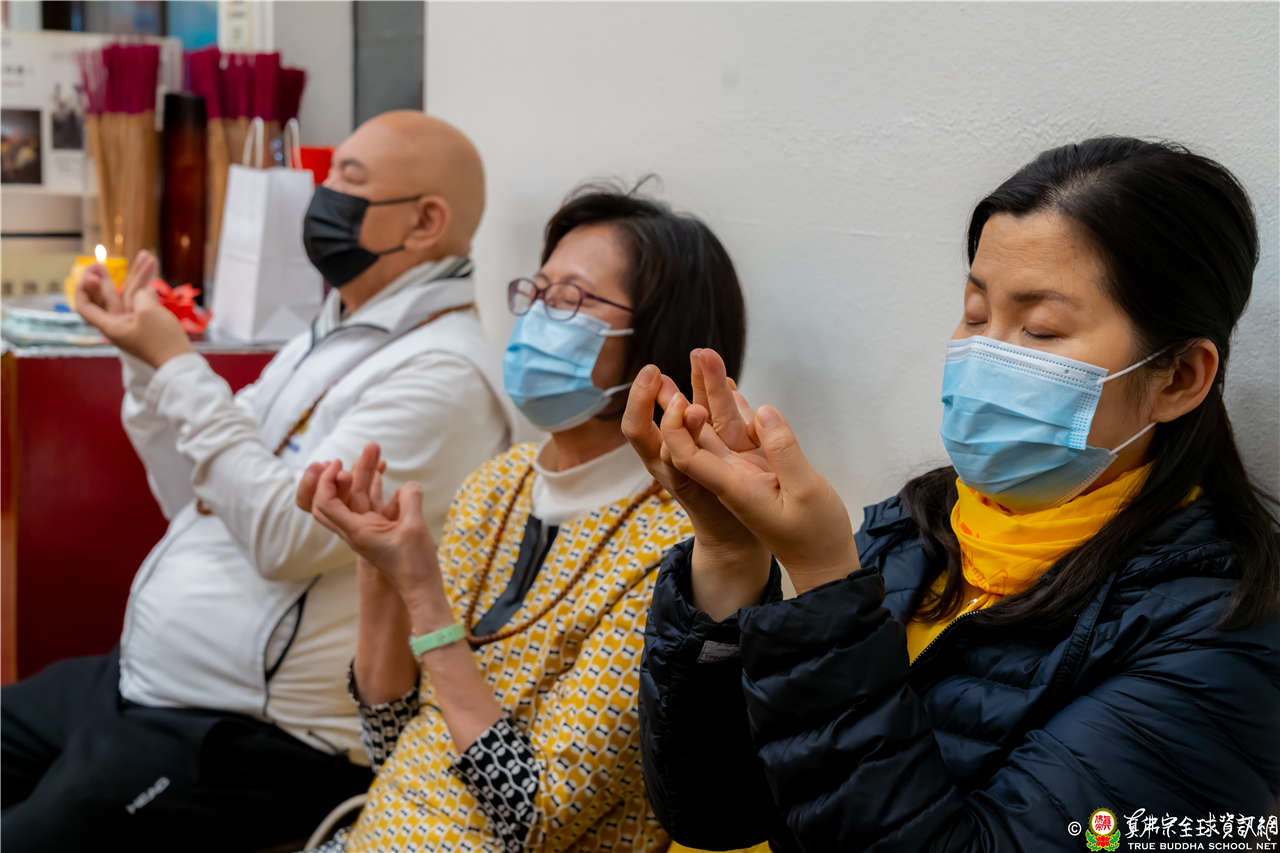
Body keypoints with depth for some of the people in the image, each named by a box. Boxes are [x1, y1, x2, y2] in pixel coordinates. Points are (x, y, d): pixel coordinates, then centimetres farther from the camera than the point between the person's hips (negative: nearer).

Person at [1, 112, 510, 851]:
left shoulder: (441, 373, -17)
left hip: (251, 734, -10)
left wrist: (179, 366, -19)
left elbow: (287, 535, -25)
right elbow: (199, 501, 17)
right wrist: (148, 362, 4)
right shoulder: (328, 340, 15)